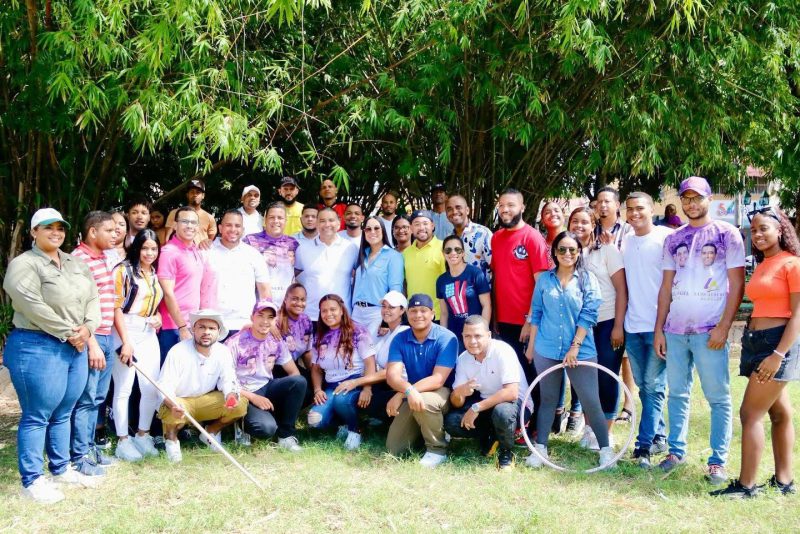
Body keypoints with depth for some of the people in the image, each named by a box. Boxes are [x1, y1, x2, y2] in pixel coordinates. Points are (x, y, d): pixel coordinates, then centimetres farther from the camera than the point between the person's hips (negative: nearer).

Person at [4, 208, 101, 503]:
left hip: (76, 348, 7)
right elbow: (35, 308, -19)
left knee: (63, 414, 16)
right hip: (37, 348, -7)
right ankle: (32, 480, 7)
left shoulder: (75, 263, 14)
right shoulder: (23, 265, -10)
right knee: (37, 416, -1)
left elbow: (92, 299, 9)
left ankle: (61, 469, 28)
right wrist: (68, 333, -16)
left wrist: (87, 330, -9)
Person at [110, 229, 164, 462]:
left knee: (151, 388, 6)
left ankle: (143, 436, 19)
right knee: (124, 389, -2)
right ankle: (122, 441, 5)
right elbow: (116, 307, -11)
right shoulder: (123, 270, -6)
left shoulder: (155, 274, 14)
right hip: (125, 332, -7)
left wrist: (158, 316, 2)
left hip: (148, 335, 7)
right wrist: (125, 342, -15)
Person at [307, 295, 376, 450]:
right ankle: (343, 423, 10)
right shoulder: (319, 338, 11)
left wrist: (367, 390, -24)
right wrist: (317, 390, -3)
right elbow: (316, 369, 16)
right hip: (331, 387, 5)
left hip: (356, 383, -4)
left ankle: (355, 430, -9)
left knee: (341, 399, -40)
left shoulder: (357, 332, -4)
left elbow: (370, 364, -10)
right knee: (315, 421, -22)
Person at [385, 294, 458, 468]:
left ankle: (438, 450, -16)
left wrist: (401, 394, -34)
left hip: (443, 393, -5)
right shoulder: (400, 339, -6)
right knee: (393, 449, -1)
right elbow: (392, 375, -18)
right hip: (411, 396, 5)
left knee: (424, 401, -38)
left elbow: (438, 379, -26)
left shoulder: (446, 338, -19)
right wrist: (408, 390, -42)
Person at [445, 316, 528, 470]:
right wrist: (459, 393, -31)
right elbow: (456, 403, -5)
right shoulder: (463, 359, -6)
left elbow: (512, 393, -31)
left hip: (515, 402, -5)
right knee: (451, 422, -16)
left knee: (502, 412, -39)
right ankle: (489, 438, 9)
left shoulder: (503, 351, -23)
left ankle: (506, 454, -9)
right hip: (485, 403, 5)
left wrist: (476, 408, -31)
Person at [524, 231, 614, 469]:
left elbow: (588, 315, -6)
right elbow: (536, 314, 11)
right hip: (546, 350, 2)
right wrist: (531, 345, 9)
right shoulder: (544, 280, 6)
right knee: (548, 399, 10)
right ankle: (540, 448, 18)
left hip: (581, 351, -2)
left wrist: (575, 346, -12)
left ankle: (605, 449, 7)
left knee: (591, 401, -4)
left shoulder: (588, 279, -1)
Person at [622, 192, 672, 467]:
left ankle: (644, 445, -2)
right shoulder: (625, 241, 11)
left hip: (658, 325, -6)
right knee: (644, 386, 11)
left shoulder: (666, 237, -6)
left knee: (653, 387, -4)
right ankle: (659, 436, 23)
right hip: (633, 326, 6)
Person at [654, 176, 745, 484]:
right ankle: (676, 451, 20)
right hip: (674, 330, 4)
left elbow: (737, 284, -3)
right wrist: (658, 329, 8)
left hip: (709, 331, -4)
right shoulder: (673, 239, 13)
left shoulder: (726, 234, 1)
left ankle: (718, 461, 4)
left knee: (719, 397, -1)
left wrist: (724, 326, -11)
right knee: (677, 394, 10)